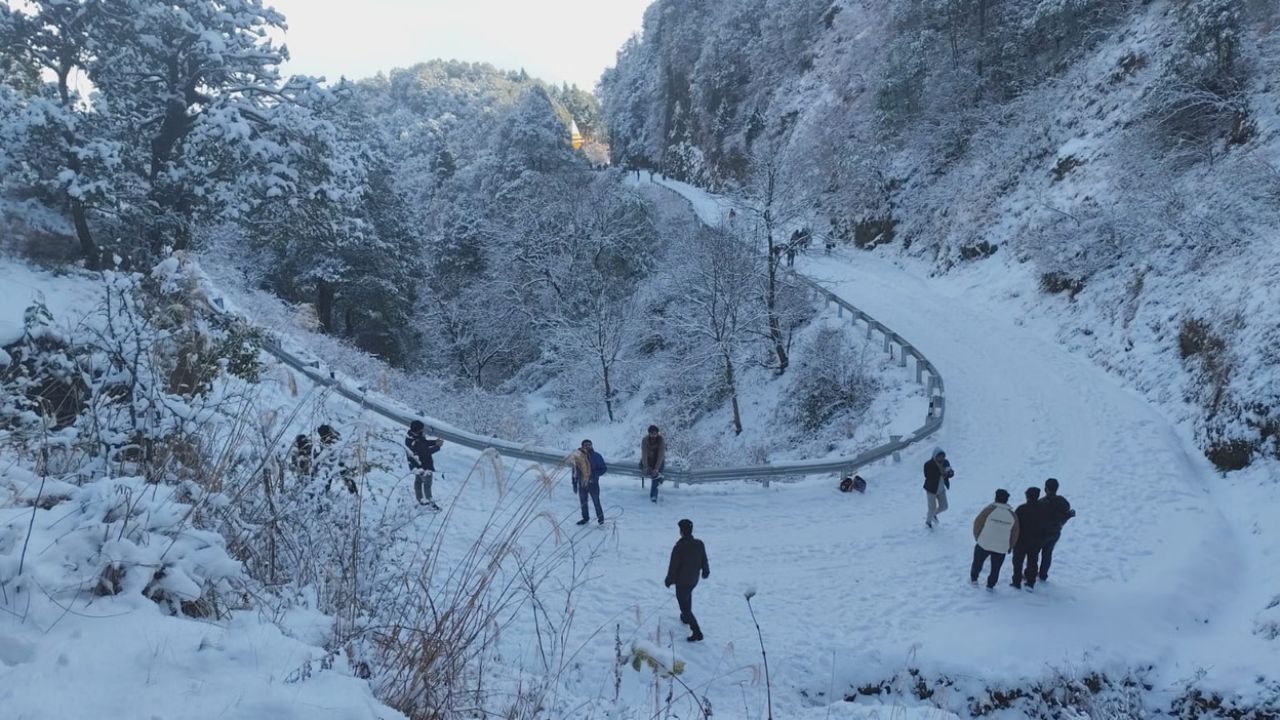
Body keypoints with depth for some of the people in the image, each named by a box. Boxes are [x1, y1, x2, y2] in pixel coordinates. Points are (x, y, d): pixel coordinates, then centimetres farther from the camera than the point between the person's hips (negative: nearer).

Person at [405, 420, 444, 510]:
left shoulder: (412, 435, -11)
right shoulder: (415, 443, -40)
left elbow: (424, 443, 3)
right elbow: (426, 451, -28)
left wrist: (434, 441, -10)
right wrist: (438, 446, -20)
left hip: (416, 465, 9)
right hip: (423, 467, -9)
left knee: (418, 481, 26)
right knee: (427, 483, 13)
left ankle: (420, 499, 48)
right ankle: (430, 502, 33)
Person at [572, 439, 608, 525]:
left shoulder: (596, 456, -7)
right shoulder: (578, 456, 0)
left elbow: (604, 468, -2)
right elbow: (575, 471, 10)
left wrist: (595, 474, -17)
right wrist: (574, 483, 9)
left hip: (593, 484, -3)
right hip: (581, 484, 3)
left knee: (596, 502, -3)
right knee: (583, 503, 15)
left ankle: (601, 519, 11)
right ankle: (585, 518, 34)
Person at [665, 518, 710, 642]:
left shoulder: (679, 547, -27)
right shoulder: (699, 544, -11)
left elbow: (673, 566, -18)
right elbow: (704, 561, 5)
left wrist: (669, 580, -2)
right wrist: (705, 571, 25)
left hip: (682, 581, -6)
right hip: (694, 580, 6)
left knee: (684, 606, 2)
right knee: (688, 595, 35)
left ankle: (697, 632, -4)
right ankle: (686, 618, 51)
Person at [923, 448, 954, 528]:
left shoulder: (946, 462, -6)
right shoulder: (928, 465, -23)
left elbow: (951, 473, 1)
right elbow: (928, 476, -31)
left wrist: (950, 473, -24)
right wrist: (940, 473, -37)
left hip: (942, 489, 5)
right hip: (931, 489, -5)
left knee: (943, 507, 12)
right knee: (932, 508, 1)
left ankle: (933, 514, 44)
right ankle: (928, 522, 32)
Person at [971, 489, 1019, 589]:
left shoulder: (989, 509, -11)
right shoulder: (1012, 515, -3)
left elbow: (977, 523, -5)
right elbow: (1014, 534, 5)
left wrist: (977, 537, 12)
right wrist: (1009, 546, 19)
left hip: (984, 544, -1)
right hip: (1001, 547, 1)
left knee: (977, 562, 21)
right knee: (995, 568, 17)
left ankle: (973, 578, 32)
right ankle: (990, 585, 24)